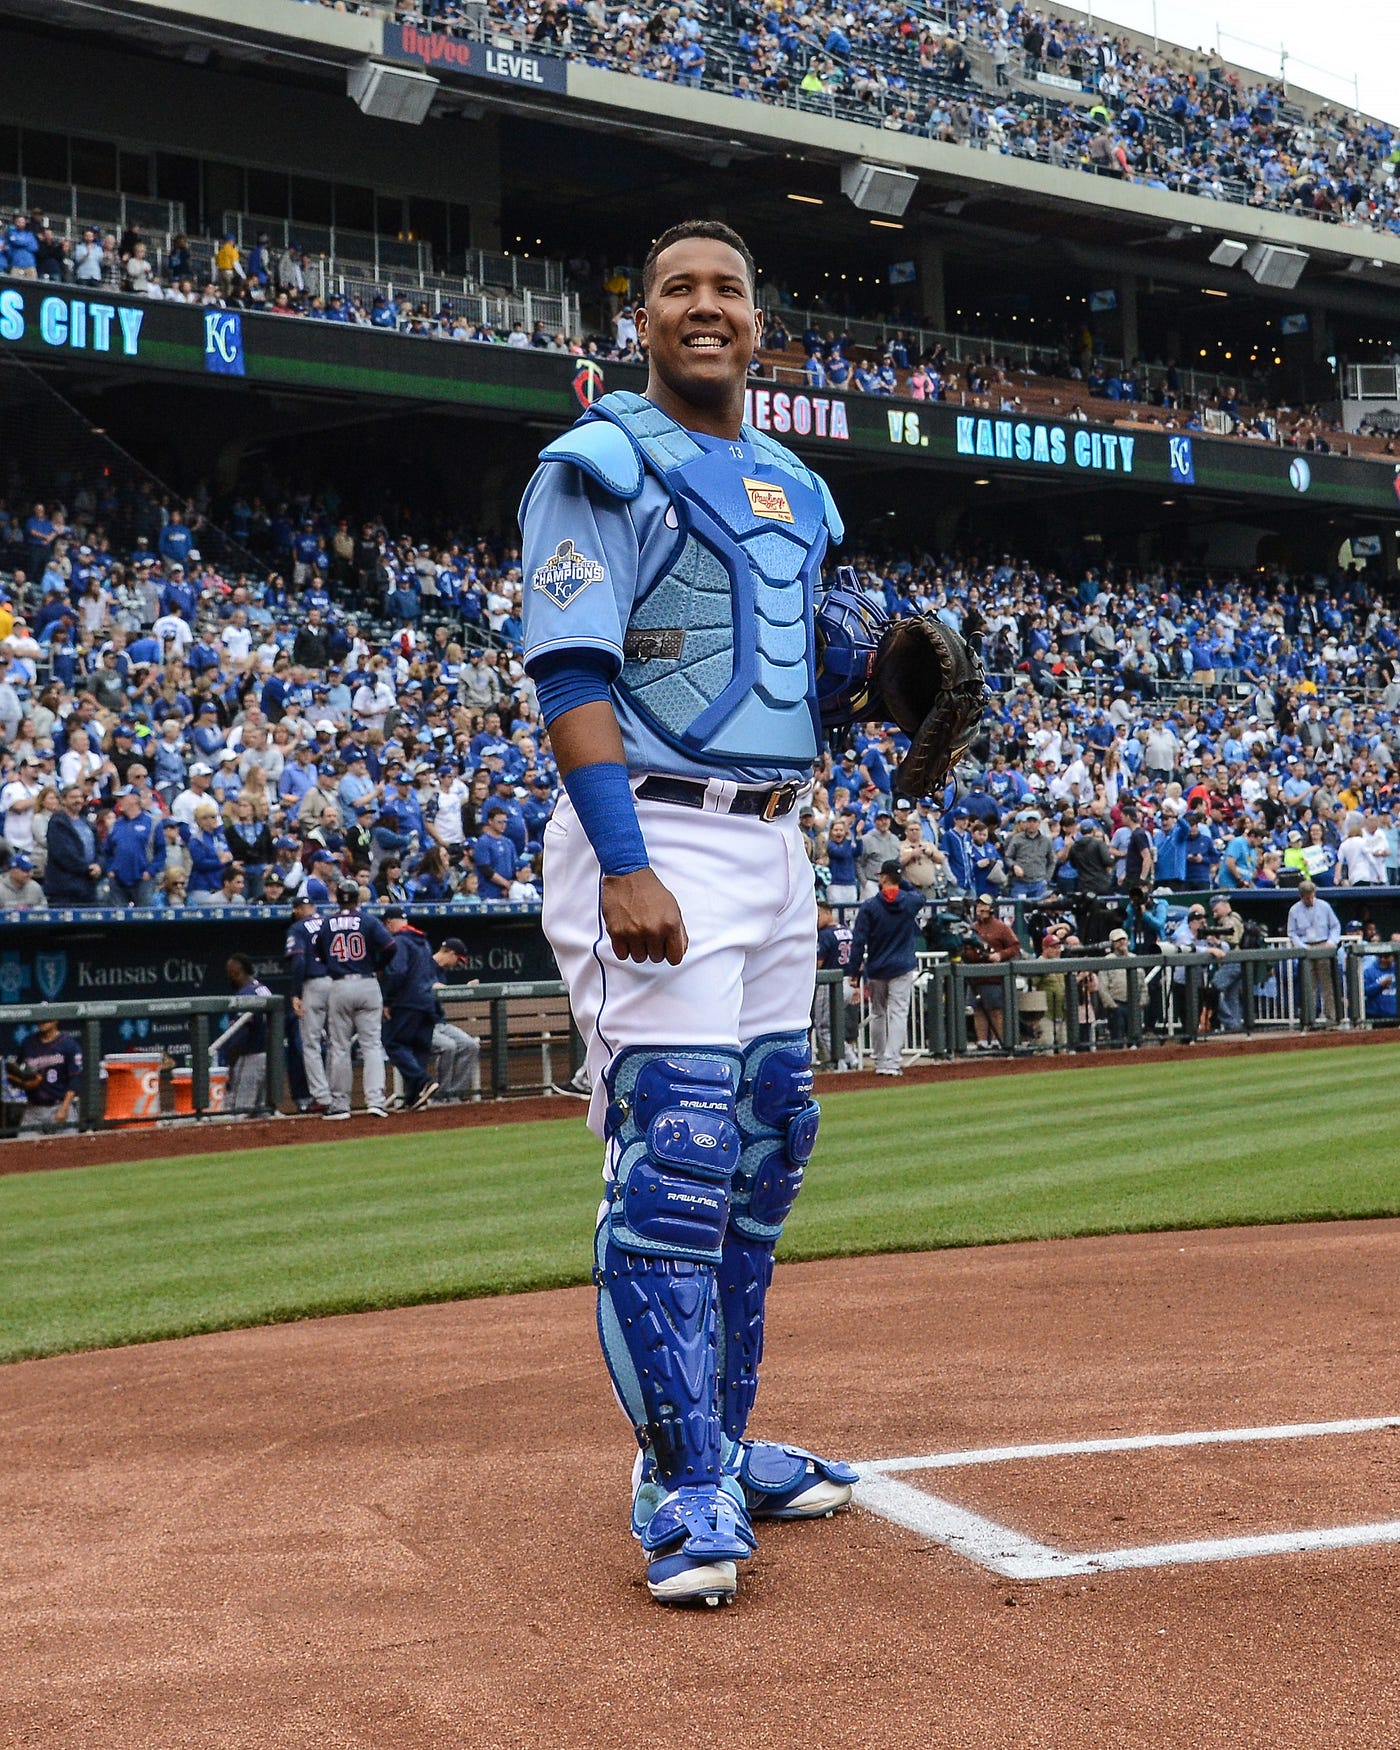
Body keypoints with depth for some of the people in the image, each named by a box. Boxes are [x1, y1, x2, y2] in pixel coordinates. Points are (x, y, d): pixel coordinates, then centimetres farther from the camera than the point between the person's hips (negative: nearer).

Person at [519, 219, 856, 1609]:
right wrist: (626, 865, -26)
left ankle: (723, 1448, 22)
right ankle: (679, 1490, -7)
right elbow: (573, 673, -14)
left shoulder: (793, 490, 19)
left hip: (773, 841, 8)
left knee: (764, 1151, 10)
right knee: (674, 1152, -13)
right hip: (650, 836, -8)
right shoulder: (601, 466, -4)